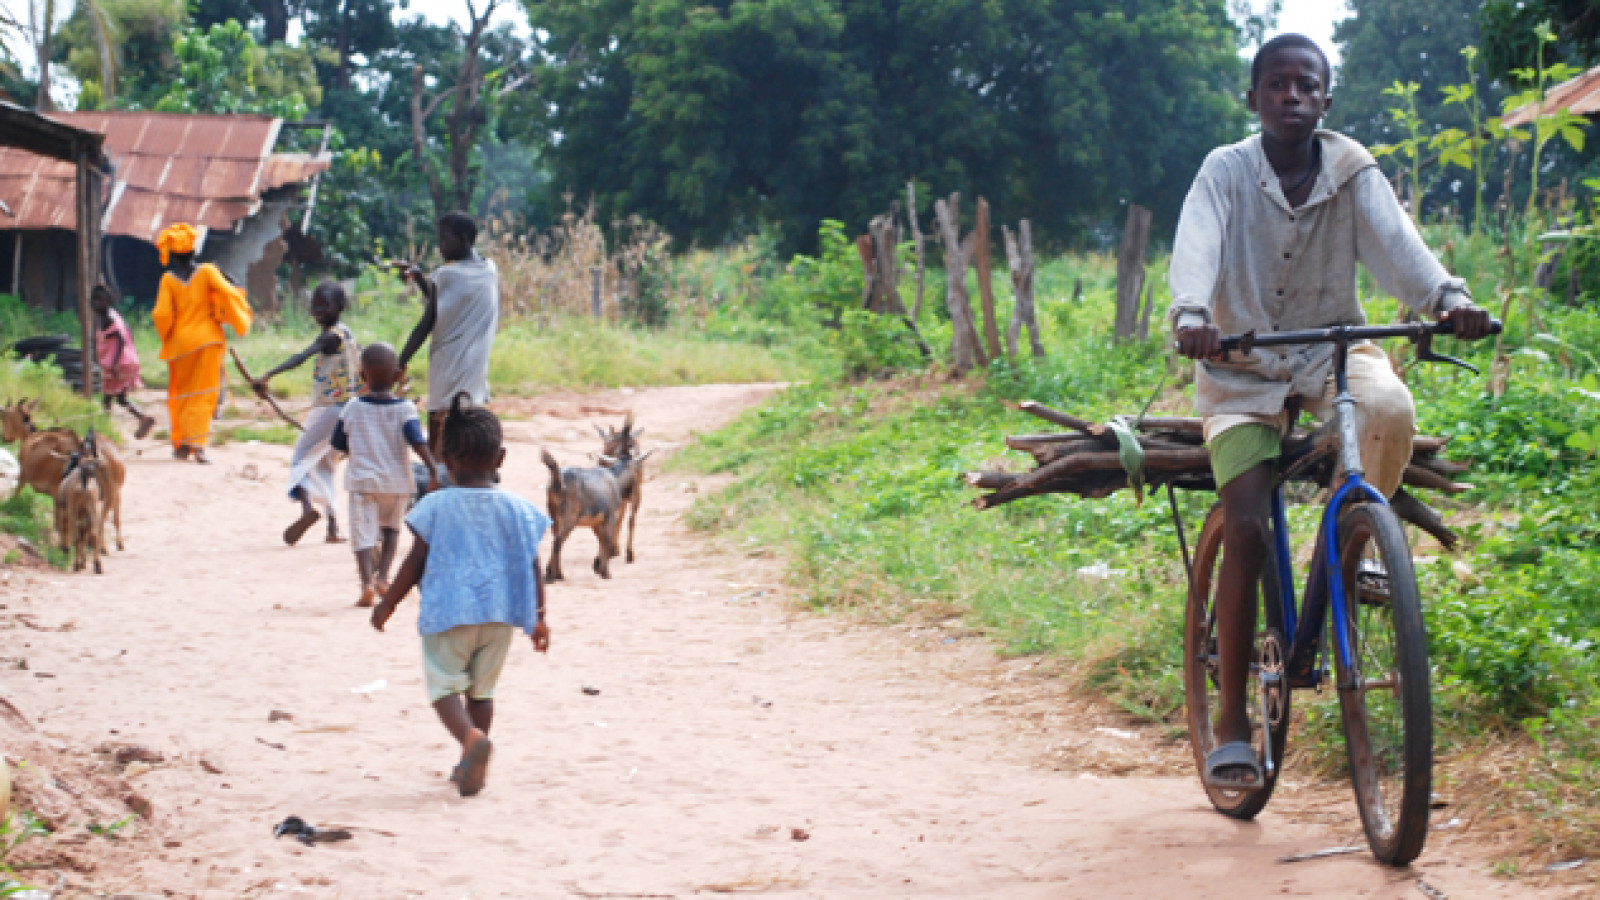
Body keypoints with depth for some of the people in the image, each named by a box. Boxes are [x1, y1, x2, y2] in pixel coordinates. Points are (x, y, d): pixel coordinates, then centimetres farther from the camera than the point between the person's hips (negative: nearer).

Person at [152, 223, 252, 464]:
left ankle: (181, 444, 17)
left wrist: (166, 336, 11)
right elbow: (226, 293, -15)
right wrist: (240, 319, 0)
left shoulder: (169, 280, -3)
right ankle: (198, 442, -14)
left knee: (181, 395, 15)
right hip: (208, 338, -1)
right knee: (204, 394, 1)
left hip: (180, 341, 1)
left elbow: (162, 314, -8)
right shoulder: (207, 272, -4)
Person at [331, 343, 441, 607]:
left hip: (362, 480, -1)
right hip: (397, 482, 1)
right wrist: (433, 469, -19)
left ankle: (367, 582, -21)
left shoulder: (352, 408, -2)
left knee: (363, 533, -2)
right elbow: (417, 441, -18)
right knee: (391, 528, 23)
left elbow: (339, 443, 7)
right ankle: (382, 576, 11)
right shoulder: (404, 409, -6)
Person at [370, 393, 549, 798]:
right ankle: (472, 764, 20)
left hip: (448, 612, -3)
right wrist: (538, 615, 13)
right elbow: (532, 566, 3)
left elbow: (416, 563, -3)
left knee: (445, 685, 1)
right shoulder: (517, 508, 1)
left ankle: (471, 737, -27)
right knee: (481, 690, 16)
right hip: (499, 613, 3)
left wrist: (388, 604, 10)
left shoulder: (435, 506, -6)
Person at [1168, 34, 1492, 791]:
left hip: (1332, 349, 1)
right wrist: (1191, 316, -46)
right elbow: (1197, 246, -25)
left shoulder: (1352, 172, -5)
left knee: (1389, 408, -35)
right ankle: (1232, 722, -5)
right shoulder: (1226, 171, -8)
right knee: (1247, 530, -15)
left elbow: (1394, 239, -21)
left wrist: (1447, 297, -42)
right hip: (1243, 367, -1)